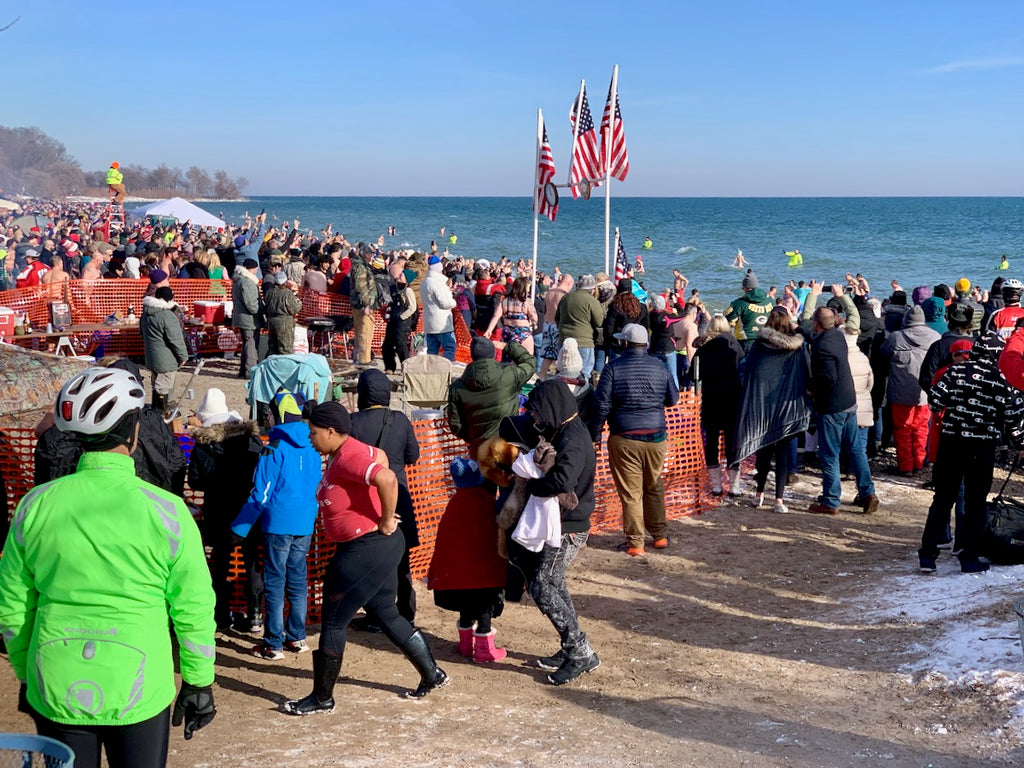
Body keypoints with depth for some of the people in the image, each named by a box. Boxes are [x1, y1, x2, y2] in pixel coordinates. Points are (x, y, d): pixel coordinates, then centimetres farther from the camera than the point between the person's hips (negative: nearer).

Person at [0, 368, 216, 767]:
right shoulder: (165, 509, -11)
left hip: (55, 691, 2)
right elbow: (193, 610, -6)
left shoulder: (36, 504, -4)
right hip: (139, 695, -2)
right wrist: (198, 683, 5)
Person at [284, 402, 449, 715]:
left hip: (367, 551, -11)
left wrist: (387, 520, -25)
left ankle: (322, 698, 13)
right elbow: (379, 456, 24)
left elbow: (387, 479, -39)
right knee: (388, 615, 20)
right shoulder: (341, 452, 6)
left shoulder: (349, 457, -24)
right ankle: (432, 675, 30)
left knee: (333, 621, 1)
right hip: (374, 548, 11)